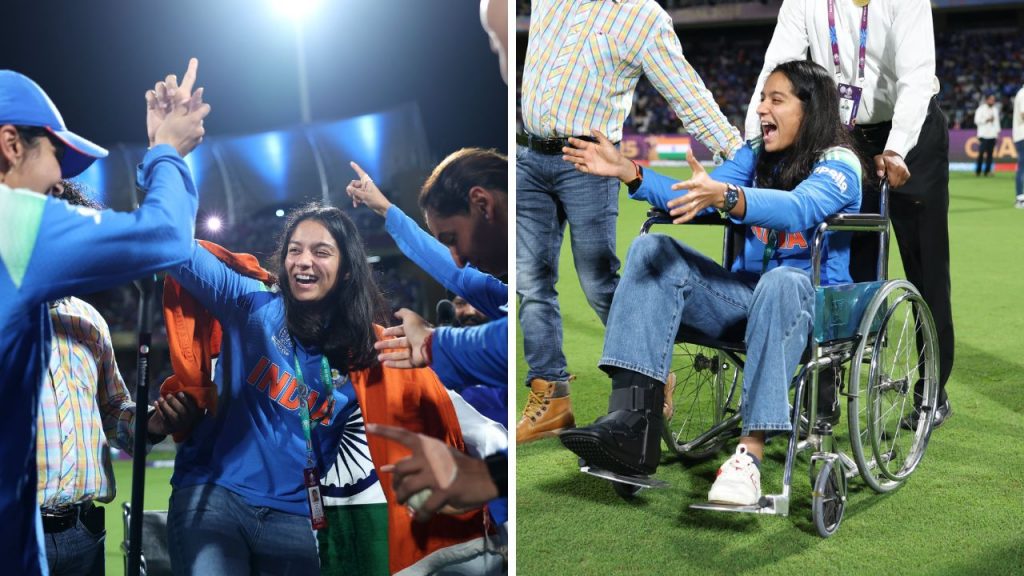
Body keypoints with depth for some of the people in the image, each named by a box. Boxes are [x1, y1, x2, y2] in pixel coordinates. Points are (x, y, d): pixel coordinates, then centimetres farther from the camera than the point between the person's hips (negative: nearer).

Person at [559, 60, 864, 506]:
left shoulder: (839, 163, -7)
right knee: (652, 249, -16)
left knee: (782, 281, -41)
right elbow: (692, 199, 2)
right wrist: (626, 171, -13)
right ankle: (633, 423, -33)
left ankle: (750, 454, -44)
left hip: (811, 304, -6)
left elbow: (798, 208, -30)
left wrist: (724, 195, -47)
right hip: (746, 297, 6)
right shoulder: (755, 155, 13)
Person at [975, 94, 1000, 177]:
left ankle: (987, 171, 2)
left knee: (990, 154, 0)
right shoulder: (981, 109, -2)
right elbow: (977, 120, -9)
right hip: (983, 135, -5)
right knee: (981, 153, -10)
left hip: (993, 135, 5)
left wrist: (997, 132, 15)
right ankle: (978, 171, -5)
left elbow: (997, 121, 21)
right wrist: (987, 120, -15)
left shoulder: (995, 109, 17)